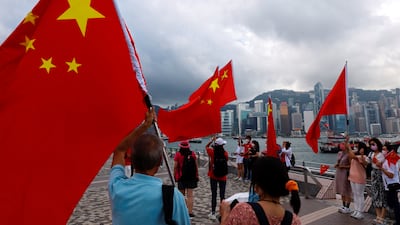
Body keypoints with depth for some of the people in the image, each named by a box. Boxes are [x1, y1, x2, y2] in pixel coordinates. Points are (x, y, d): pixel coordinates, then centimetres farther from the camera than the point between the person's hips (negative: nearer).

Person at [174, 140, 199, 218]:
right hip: (191, 177, 1)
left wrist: (175, 176, 3)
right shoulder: (193, 154, -4)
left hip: (181, 177, -1)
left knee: (182, 195, 15)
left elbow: (175, 167, -9)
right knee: (190, 195, 4)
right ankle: (190, 212, 3)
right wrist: (197, 175, 10)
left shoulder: (178, 154, -10)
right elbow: (196, 166, 1)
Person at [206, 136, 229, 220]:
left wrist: (212, 140, 3)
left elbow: (206, 146, 7)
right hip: (222, 177, 0)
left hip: (213, 176, 0)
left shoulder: (212, 152, -12)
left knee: (214, 195, 10)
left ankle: (213, 213, 15)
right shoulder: (225, 153, -13)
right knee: (222, 195, 10)